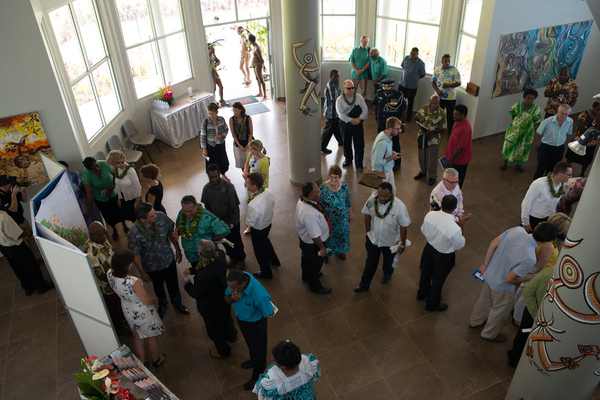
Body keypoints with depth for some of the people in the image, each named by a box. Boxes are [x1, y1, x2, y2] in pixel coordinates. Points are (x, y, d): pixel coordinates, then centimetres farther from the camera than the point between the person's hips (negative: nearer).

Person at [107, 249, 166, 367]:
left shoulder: (110, 274, -23)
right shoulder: (134, 282, -42)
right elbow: (147, 301, -22)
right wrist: (156, 299, -6)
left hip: (128, 311, 6)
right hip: (143, 312, -6)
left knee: (138, 337, 30)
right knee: (152, 336, 24)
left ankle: (142, 362, 51)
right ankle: (156, 359, 49)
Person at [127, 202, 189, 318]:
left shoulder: (161, 217, -26)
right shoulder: (134, 233, -33)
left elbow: (171, 233, -7)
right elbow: (135, 255, -18)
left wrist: (178, 250, 2)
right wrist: (142, 273, -7)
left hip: (169, 260, 2)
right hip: (152, 266, -2)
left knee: (173, 284, 24)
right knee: (158, 287, 27)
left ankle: (177, 303, 56)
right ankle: (162, 304, 60)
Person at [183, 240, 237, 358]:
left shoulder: (204, 277, -46)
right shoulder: (219, 254, -26)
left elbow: (196, 294, -24)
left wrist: (187, 285, -5)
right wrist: (192, 270, -2)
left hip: (212, 307, -7)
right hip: (225, 297, 7)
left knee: (214, 328, 24)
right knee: (226, 317, 36)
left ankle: (223, 350, 52)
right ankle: (232, 336, 66)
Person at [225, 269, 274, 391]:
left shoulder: (259, 295, -46)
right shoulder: (236, 280, -28)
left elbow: (269, 313, -26)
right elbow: (226, 298, -11)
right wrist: (233, 298, -36)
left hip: (255, 324, -6)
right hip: (240, 317, 6)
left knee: (257, 348, 21)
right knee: (249, 342, 34)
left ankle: (257, 377, 50)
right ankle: (254, 360, 66)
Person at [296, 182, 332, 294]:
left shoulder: (303, 200, -14)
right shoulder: (309, 214, -44)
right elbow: (315, 235, -33)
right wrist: (322, 247, -17)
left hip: (304, 238, 9)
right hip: (312, 244, -9)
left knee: (307, 258, 34)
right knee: (315, 263, 19)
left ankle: (306, 275, 64)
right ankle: (315, 286, 47)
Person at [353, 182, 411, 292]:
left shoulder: (399, 206, -31)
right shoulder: (371, 200, -23)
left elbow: (403, 226, -18)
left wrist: (402, 244, -9)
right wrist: (368, 232, 6)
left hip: (390, 241, -1)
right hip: (373, 238, 1)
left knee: (388, 261, 28)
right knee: (370, 262, 20)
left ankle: (387, 274, 61)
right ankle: (364, 284, 40)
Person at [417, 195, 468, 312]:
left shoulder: (430, 215, -24)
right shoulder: (455, 229, -38)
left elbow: (423, 231, -5)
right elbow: (459, 246, -17)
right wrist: (461, 226, -13)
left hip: (429, 248, 5)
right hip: (444, 256, -5)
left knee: (426, 272, 31)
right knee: (438, 280, 22)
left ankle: (422, 293, 60)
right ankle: (432, 304, 47)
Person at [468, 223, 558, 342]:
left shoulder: (517, 230, -22)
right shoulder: (529, 259, -38)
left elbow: (493, 244, -9)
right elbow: (509, 279, -28)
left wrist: (485, 263, 5)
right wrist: (528, 278, -10)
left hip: (489, 274, 6)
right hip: (501, 287, -6)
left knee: (485, 299, 33)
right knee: (500, 310, 25)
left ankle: (475, 321, 60)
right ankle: (490, 334, 52)